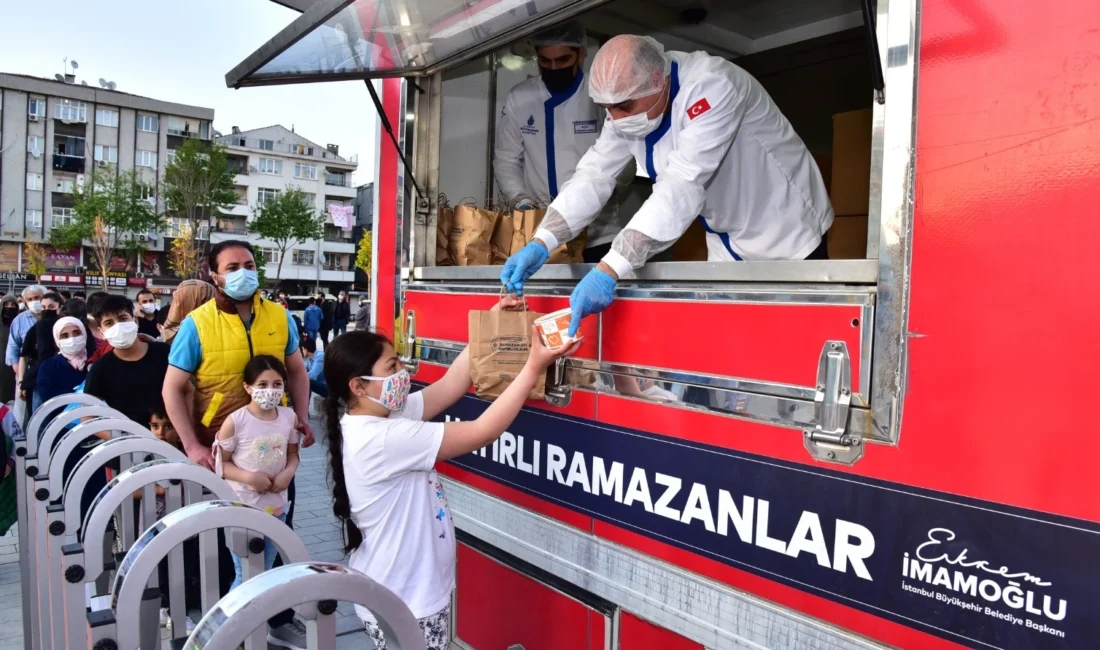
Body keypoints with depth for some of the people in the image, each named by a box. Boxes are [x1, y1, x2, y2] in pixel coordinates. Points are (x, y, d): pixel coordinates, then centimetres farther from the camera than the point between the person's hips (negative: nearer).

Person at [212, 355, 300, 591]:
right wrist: (249, 477, -22)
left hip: (276, 504, 4)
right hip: (242, 506, -4)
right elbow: (221, 463, -9)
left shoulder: (289, 417, -3)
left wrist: (288, 473, -13)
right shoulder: (235, 421, -15)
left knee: (266, 572, 18)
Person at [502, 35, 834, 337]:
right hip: (728, 251, 7)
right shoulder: (628, 102, -8)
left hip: (790, 243, -6)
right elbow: (593, 175, -10)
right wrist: (540, 243, -25)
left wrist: (609, 270, -47)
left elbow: (682, 187, -40)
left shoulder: (711, 85, -30)